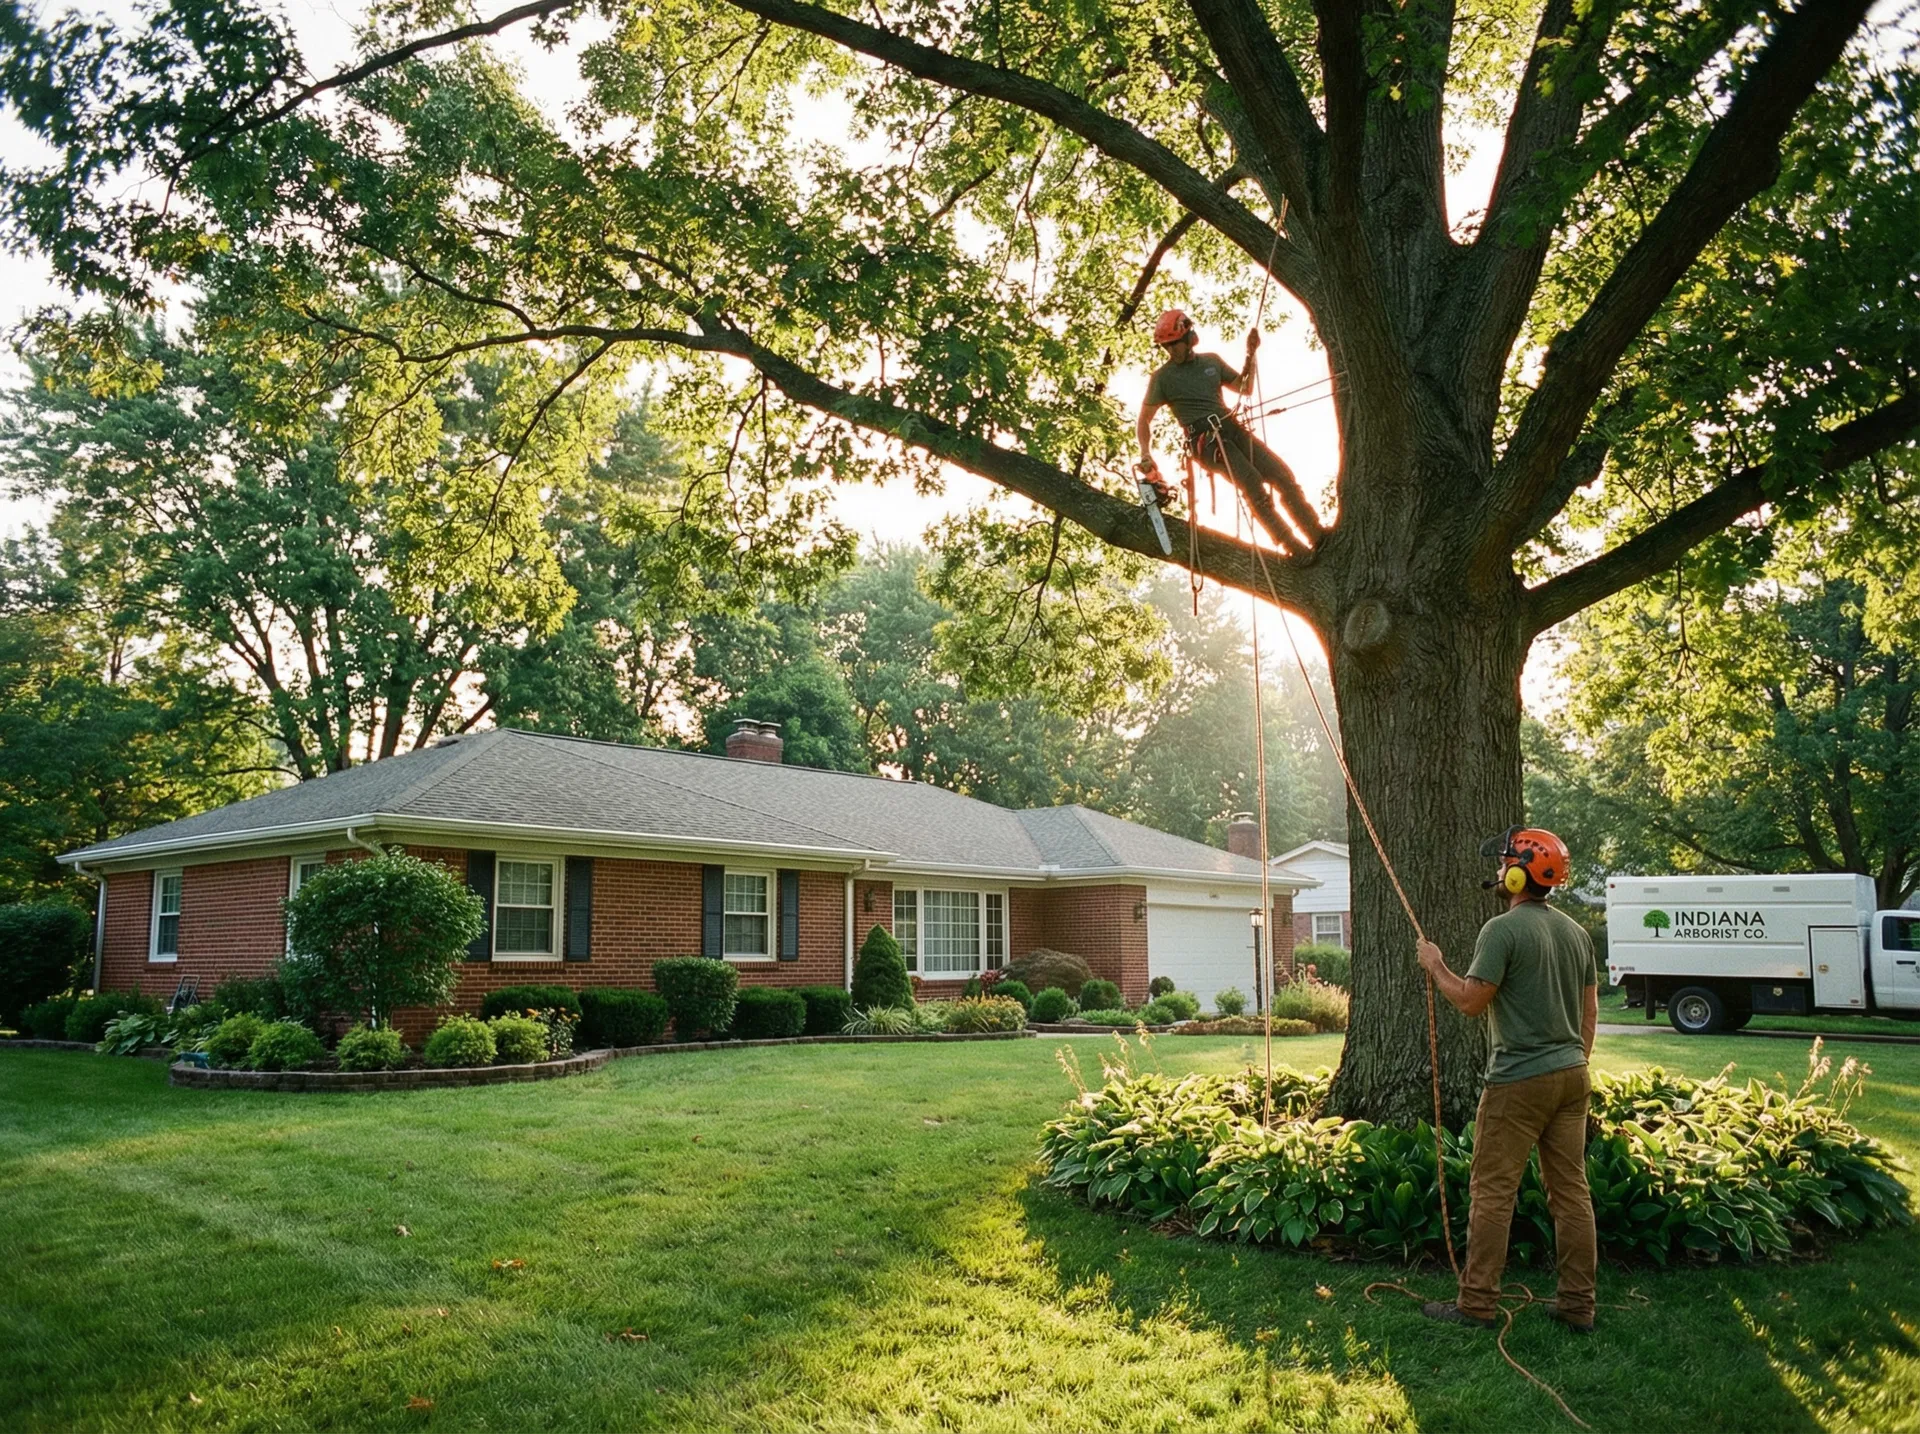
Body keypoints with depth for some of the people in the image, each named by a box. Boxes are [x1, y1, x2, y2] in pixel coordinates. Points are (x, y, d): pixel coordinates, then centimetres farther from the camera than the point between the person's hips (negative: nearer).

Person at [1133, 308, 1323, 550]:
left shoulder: (1211, 361, 15)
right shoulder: (1162, 377, 2)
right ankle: (1294, 548, -24)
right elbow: (1144, 420, 3)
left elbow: (1245, 388, 21)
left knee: (1283, 476, -9)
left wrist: (1251, 354, 7)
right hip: (1205, 439, -5)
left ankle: (1318, 537, -3)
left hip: (1232, 428, 5)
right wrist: (1146, 454, -13)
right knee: (1253, 484, -26)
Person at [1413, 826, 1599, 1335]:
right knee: (1571, 1189, 11)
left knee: (1493, 1193, -1)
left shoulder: (1503, 930, -14)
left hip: (1519, 1081, -8)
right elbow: (1591, 1010, 15)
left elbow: (1471, 1000, -15)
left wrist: (1435, 967, 0)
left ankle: (1477, 1303, 4)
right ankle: (1578, 1305, 16)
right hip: (1571, 1075, 8)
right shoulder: (1575, 931, 10)